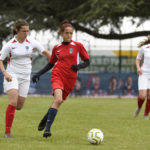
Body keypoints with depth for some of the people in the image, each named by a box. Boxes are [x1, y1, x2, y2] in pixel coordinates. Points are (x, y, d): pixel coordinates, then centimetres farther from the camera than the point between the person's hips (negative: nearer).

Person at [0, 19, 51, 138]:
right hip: (12, 75, -4)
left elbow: (45, 52, 9)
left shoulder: (31, 42, -1)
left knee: (19, 106, 4)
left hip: (25, 77, 4)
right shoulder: (10, 44, -7)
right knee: (13, 102, -21)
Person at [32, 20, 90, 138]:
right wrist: (39, 74, 11)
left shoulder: (78, 46, 5)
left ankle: (44, 120, 30)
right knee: (58, 99, -24)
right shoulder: (56, 48, 9)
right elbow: (51, 64, 21)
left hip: (70, 79, 1)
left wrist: (79, 66, -13)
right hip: (58, 75, -1)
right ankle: (47, 128, -24)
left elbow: (87, 62, 7)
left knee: (58, 102, 3)